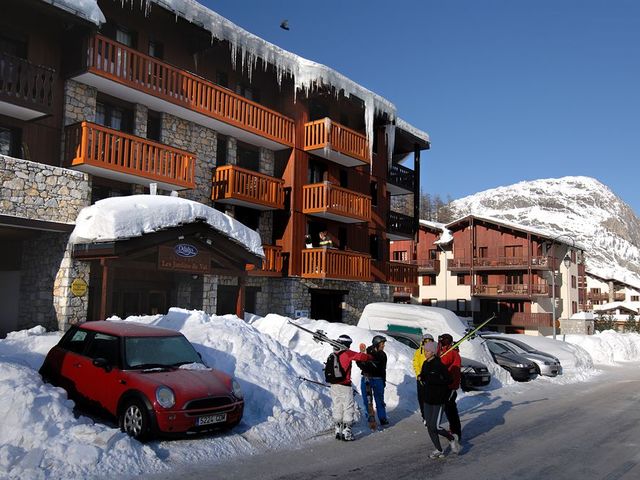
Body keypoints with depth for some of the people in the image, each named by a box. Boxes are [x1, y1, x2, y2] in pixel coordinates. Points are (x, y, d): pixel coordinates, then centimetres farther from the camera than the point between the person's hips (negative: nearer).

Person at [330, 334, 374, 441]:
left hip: (334, 385, 7)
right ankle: (346, 432, 1)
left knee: (337, 408, 14)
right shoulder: (347, 353, -11)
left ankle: (338, 431, 20)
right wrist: (371, 358, 1)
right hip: (345, 386, -7)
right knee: (348, 409, 1)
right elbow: (361, 357, -15)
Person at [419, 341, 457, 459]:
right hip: (428, 399, 8)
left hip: (438, 400, -7)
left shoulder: (439, 364, -17)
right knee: (429, 426, 7)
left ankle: (451, 438, 21)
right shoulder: (425, 364, 6)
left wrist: (431, 379, -23)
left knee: (435, 426, -6)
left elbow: (448, 380, -19)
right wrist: (421, 377, -2)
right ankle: (439, 450, 20)